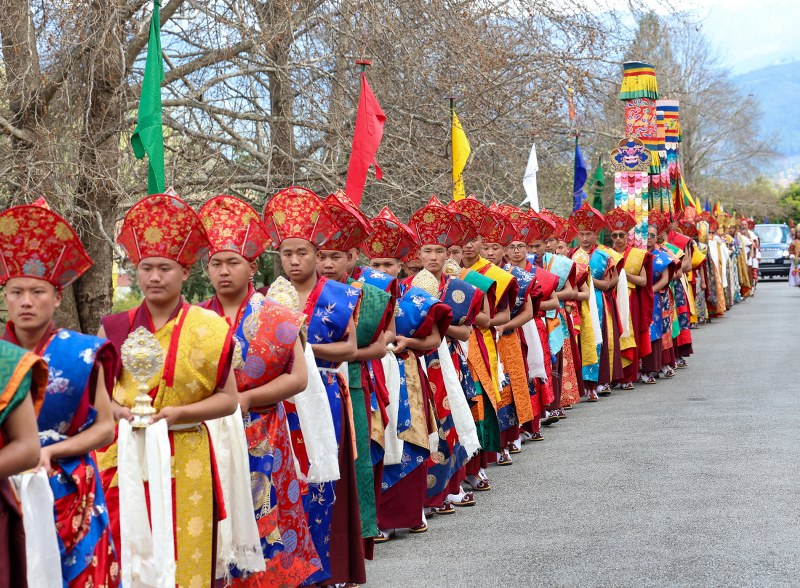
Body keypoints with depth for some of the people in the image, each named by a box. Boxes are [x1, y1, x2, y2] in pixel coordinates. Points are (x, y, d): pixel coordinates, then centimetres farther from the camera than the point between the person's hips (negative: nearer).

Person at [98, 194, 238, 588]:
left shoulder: (208, 329, -1)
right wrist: (118, 410, -9)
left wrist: (179, 412, -14)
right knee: (127, 555, 1)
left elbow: (228, 399, -1)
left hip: (183, 462, -2)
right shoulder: (115, 328, 6)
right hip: (124, 456, 2)